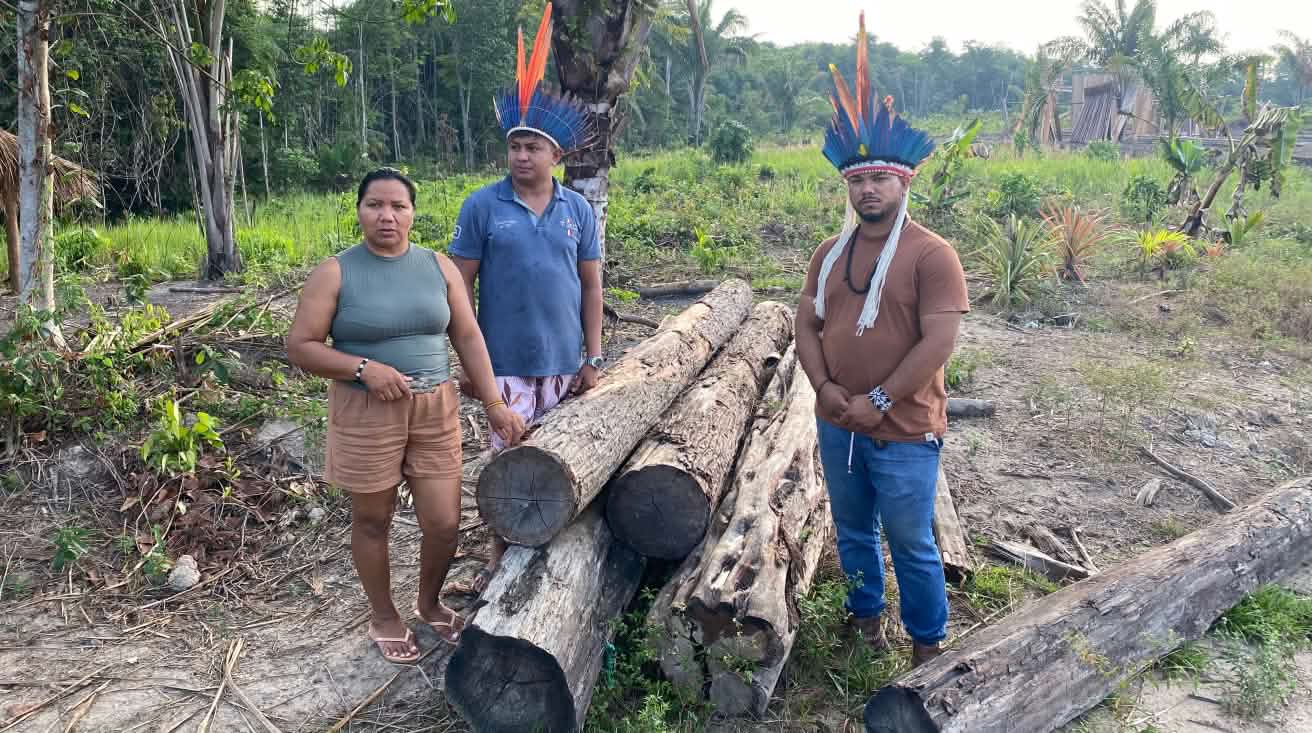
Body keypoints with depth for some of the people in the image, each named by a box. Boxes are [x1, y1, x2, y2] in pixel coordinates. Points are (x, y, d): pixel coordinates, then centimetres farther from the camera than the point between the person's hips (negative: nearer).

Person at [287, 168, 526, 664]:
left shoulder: (439, 267, 3)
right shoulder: (335, 273, -6)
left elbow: (468, 337, 5)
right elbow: (299, 347, -6)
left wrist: (494, 404, 0)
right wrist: (364, 368, -19)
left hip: (435, 410, 3)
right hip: (366, 414, -2)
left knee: (444, 523, 5)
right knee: (372, 521, 12)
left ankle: (430, 605, 34)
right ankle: (384, 619, 34)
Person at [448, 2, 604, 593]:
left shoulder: (578, 210, 5)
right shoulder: (483, 206, -2)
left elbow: (591, 285, 8)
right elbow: (461, 285, -1)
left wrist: (593, 358, 4)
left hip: (565, 361, 3)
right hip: (507, 362, -2)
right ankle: (502, 556, 20)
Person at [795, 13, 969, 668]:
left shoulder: (931, 255, -13)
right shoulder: (830, 254, 6)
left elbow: (938, 343, -19)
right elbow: (807, 324, 6)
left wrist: (879, 400, -19)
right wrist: (825, 387, -10)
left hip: (903, 432, -5)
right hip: (836, 425, 6)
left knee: (911, 542, 8)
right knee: (853, 530, 20)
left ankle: (927, 642, 27)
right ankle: (866, 615, 41)